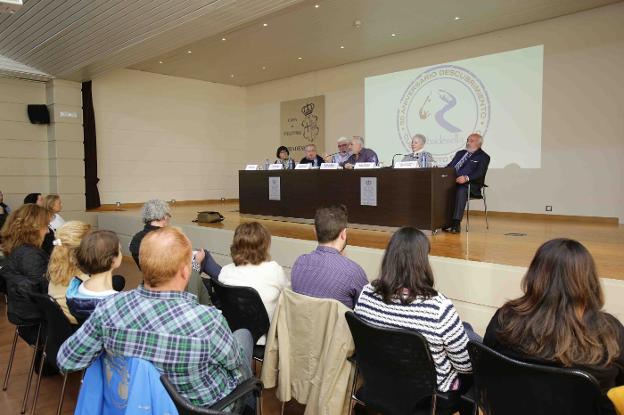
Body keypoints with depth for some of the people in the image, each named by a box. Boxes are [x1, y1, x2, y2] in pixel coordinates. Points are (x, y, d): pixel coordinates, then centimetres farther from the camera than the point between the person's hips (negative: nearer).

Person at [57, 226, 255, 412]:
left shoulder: (109, 309, -28)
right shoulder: (207, 321, -39)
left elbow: (66, 361, -12)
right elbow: (234, 361, -17)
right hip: (207, 408, -3)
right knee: (243, 334, 23)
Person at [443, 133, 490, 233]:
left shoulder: (483, 157, 7)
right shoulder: (460, 153, 28)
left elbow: (480, 173, -9)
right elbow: (449, 166, 23)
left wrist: (466, 178, -27)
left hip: (470, 185, -5)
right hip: (452, 181, 6)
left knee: (461, 190, -38)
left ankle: (456, 223, -37)